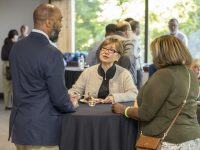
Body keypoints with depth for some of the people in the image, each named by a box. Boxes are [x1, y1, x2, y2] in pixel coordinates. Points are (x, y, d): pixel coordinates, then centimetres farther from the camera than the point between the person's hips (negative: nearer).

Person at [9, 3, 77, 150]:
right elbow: (59, 98, -17)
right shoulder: (51, 53, -19)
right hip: (41, 130, -7)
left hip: (19, 126, 7)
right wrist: (72, 105, 6)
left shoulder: (17, 47, 5)